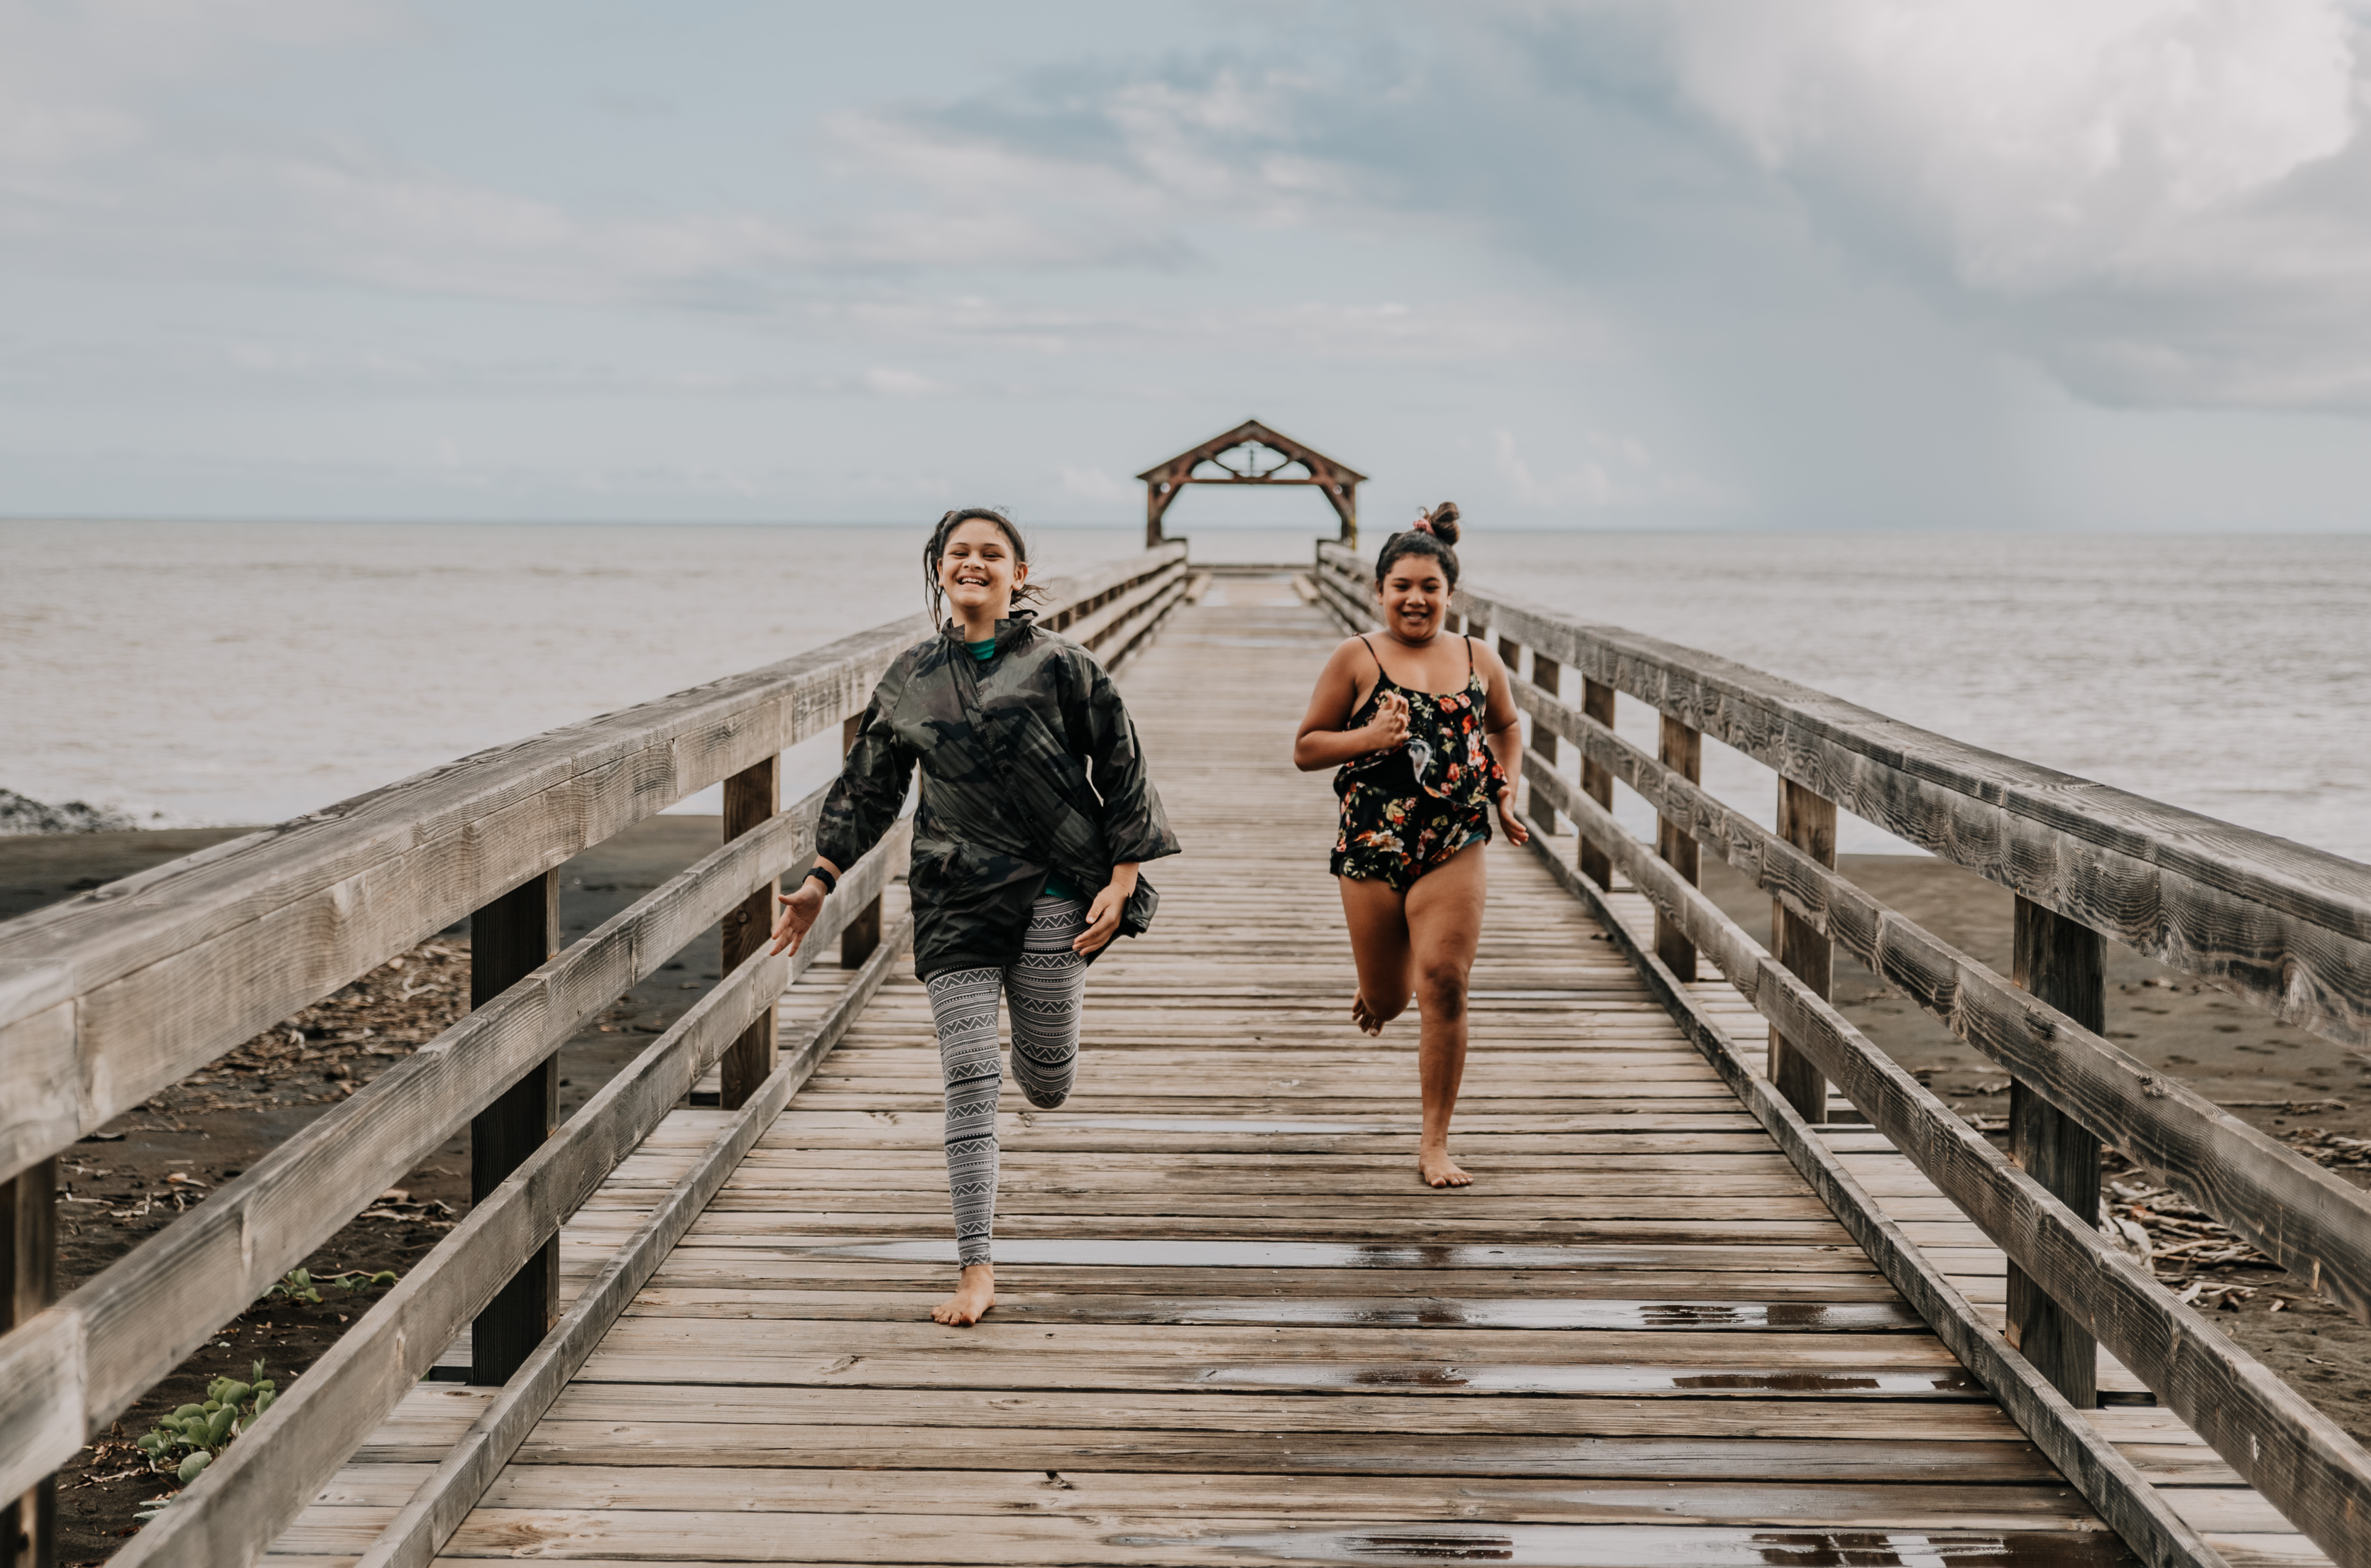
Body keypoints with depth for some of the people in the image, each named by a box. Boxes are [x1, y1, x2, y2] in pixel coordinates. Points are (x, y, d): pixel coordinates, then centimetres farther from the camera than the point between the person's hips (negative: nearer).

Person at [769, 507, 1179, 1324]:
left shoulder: (1060, 666, -1)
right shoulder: (910, 680, 8)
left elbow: (1122, 773, 2)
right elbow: (867, 788, 17)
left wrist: (1121, 881, -4)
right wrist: (820, 881, 13)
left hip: (1054, 888, -1)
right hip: (956, 894, 2)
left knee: (1047, 1085, 3)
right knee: (968, 1077, -7)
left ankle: (1034, 1039, 44)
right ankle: (976, 1272, -4)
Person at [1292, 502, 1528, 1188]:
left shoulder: (1479, 660, 7)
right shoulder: (1356, 659, -1)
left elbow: (1506, 728, 27)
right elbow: (1304, 750, 1)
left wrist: (1506, 797, 11)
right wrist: (1370, 736, -15)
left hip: (1455, 848, 1)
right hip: (1372, 845, -1)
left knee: (1444, 984, -12)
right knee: (1389, 998, 9)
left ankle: (1435, 1145, -1)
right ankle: (1372, 994, 51)